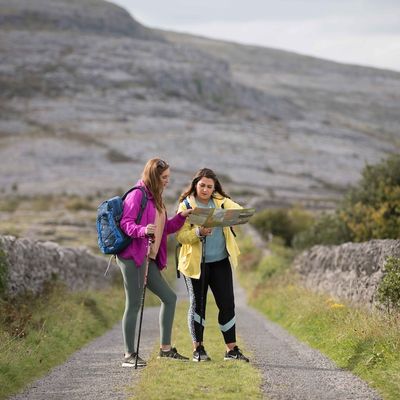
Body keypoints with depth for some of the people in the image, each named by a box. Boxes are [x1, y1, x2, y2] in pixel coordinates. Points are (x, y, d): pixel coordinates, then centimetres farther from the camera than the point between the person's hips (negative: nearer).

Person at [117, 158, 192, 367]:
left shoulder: (155, 197, 21)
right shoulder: (137, 194, -9)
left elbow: (165, 228, 24)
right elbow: (125, 223, -15)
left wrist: (181, 216, 9)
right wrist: (143, 230, -33)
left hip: (148, 259, 10)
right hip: (132, 256, -10)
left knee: (169, 297, 10)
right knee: (134, 305, -7)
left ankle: (165, 348, 16)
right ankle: (129, 355, 0)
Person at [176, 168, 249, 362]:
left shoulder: (221, 202, 7)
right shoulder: (186, 206, -4)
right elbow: (181, 236, -11)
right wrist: (199, 232, -28)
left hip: (220, 261, 3)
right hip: (196, 263, -3)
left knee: (227, 303, 2)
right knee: (197, 304, 3)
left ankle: (231, 349, 9)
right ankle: (198, 349, 13)